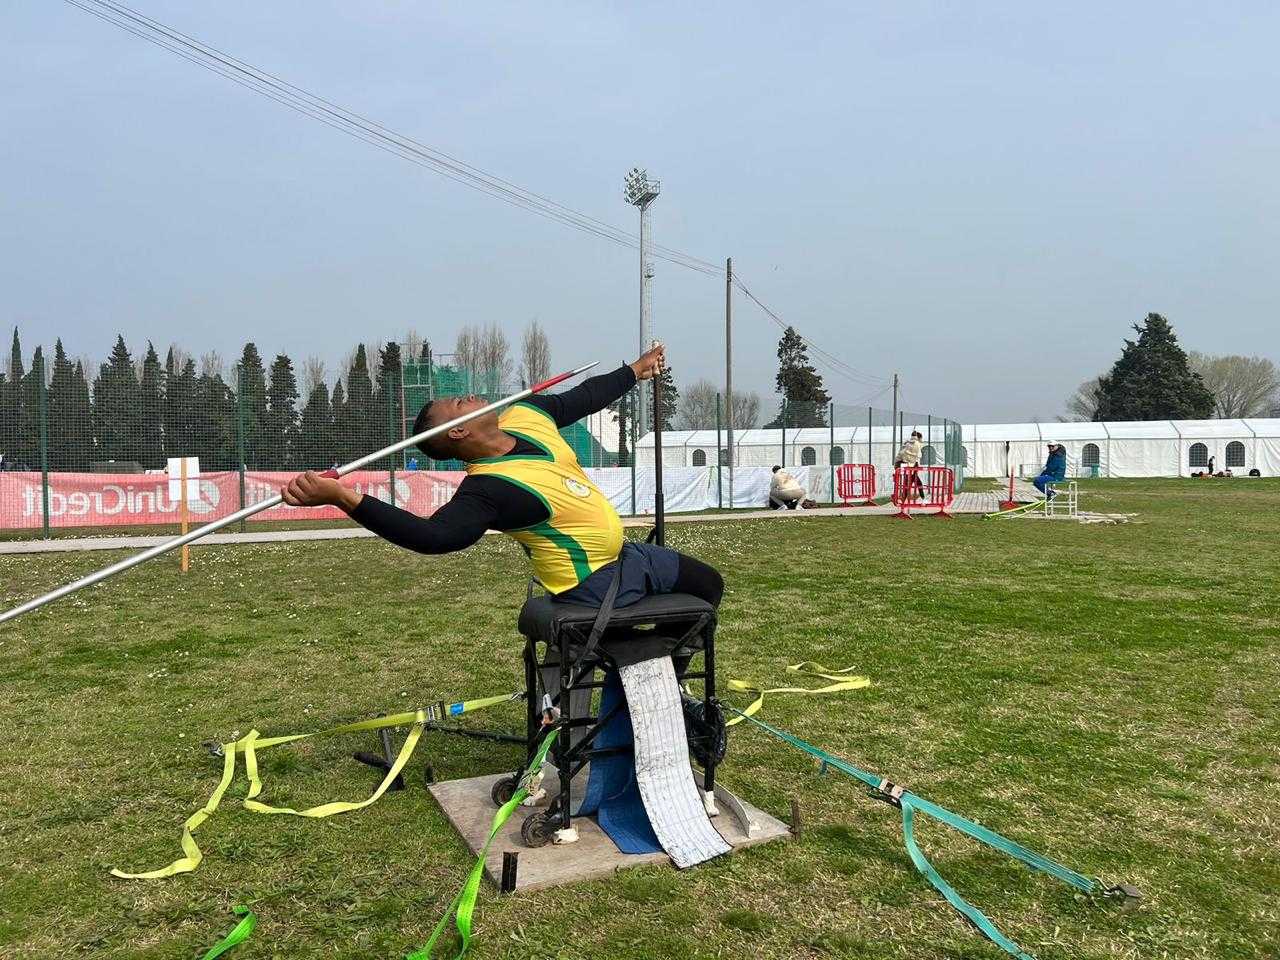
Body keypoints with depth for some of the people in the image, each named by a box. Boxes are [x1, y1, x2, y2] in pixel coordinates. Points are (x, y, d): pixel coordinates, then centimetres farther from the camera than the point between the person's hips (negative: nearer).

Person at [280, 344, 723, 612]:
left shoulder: (524, 415, -5)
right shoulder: (487, 488, -30)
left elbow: (581, 398, 11)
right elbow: (434, 534, -46)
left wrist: (634, 370, 24)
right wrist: (342, 496, -57)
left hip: (624, 551, 9)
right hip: (596, 585, -9)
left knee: (707, 583, 23)